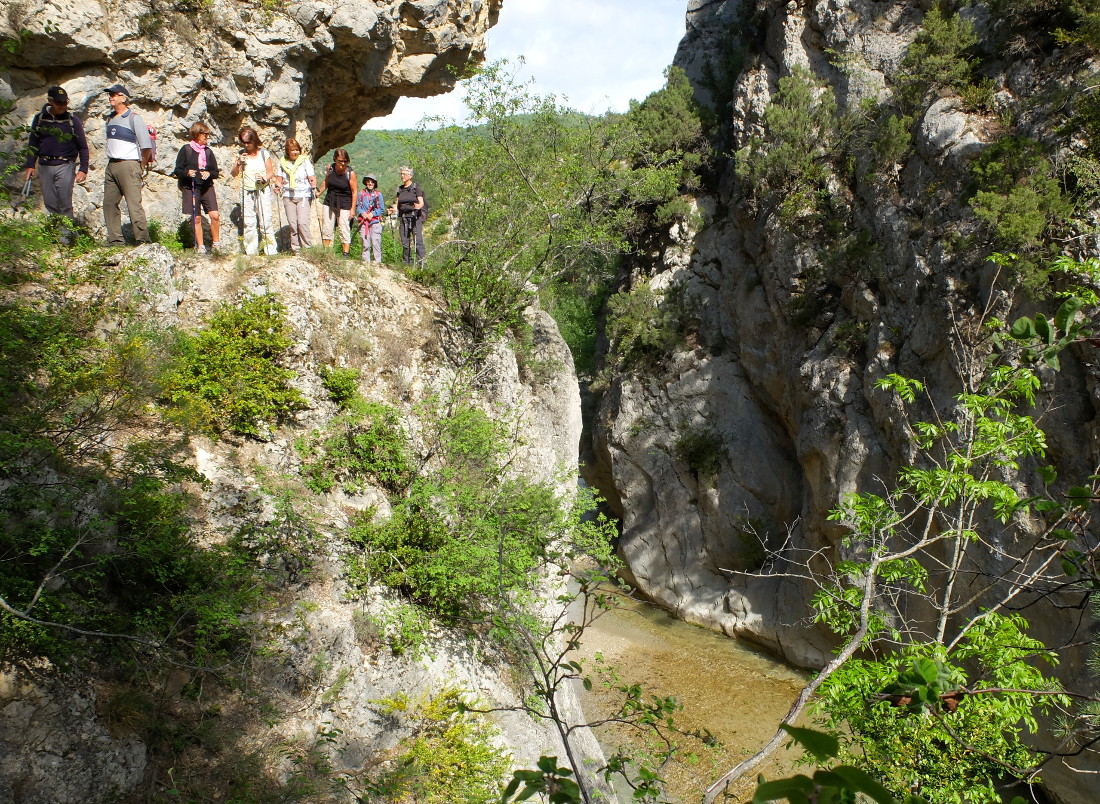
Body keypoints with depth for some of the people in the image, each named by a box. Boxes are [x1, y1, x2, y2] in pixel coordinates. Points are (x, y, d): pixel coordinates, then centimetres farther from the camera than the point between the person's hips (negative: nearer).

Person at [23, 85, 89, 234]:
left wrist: (83, 170, -4)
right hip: (45, 166, 3)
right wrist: (30, 165, 9)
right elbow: (33, 144, 15)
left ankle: (68, 234, -4)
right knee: (49, 203, 3)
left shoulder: (73, 120, 0)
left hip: (65, 166, -3)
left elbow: (83, 147, 3)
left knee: (64, 202, -9)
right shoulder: (39, 119, 7)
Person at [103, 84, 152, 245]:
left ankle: (143, 240, -10)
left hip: (128, 165, -8)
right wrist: (111, 162, 16)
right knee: (109, 203, 6)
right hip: (111, 166, 8)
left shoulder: (133, 118, -5)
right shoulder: (111, 119, 17)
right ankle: (116, 240, 10)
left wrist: (140, 168, -3)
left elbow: (147, 146, -9)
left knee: (134, 204, -11)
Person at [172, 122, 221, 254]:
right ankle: (200, 246, 10)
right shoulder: (186, 150, 0)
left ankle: (215, 244, 2)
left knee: (215, 215, -10)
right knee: (197, 218, 1)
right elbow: (178, 170, 1)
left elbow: (216, 172, 12)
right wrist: (187, 173, -19)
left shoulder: (208, 151, 10)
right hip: (191, 188, -3)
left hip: (207, 187, 3)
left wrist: (209, 174, -9)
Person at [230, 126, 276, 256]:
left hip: (262, 191, -3)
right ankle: (250, 251, 8)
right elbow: (234, 173, 8)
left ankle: (270, 250, -4)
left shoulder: (264, 153, 0)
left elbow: (271, 172, 2)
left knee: (265, 221, -9)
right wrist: (238, 163, -10)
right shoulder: (241, 154, 7)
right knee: (248, 222, 2)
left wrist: (264, 179, -19)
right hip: (247, 191, 3)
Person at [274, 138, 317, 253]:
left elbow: (312, 177, -2)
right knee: (292, 224, 2)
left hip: (303, 196, -3)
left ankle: (308, 247, -6)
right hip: (288, 196, 3)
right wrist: (278, 185, -7)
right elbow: (279, 178, 14)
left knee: (302, 222, -14)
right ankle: (295, 248, 8)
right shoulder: (282, 162, 9)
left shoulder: (305, 161, 1)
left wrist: (314, 186, -22)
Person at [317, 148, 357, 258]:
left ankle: (346, 253, 1)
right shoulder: (330, 168, -2)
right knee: (326, 227, 3)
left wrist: (352, 209, -12)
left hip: (344, 205, -4)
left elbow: (354, 191, -9)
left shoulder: (350, 173, -13)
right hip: (329, 202, 4)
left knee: (344, 229, -5)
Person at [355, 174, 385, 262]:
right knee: (365, 244, 0)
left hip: (375, 222, -1)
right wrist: (363, 213, -9)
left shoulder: (378, 194, 9)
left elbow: (382, 210, 6)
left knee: (376, 243, -9)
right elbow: (357, 207, 11)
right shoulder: (361, 194, 13)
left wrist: (372, 214, -9)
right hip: (363, 222, 1)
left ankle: (377, 261, -7)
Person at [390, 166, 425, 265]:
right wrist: (394, 209, -6)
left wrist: (418, 206, -29)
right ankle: (406, 261, 10)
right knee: (405, 241, 3)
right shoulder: (400, 189, 16)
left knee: (418, 239, -13)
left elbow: (421, 202, -6)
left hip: (415, 216, -5)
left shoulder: (415, 187, 0)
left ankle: (421, 261, -13)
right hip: (403, 217, 5)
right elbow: (397, 203, 15)